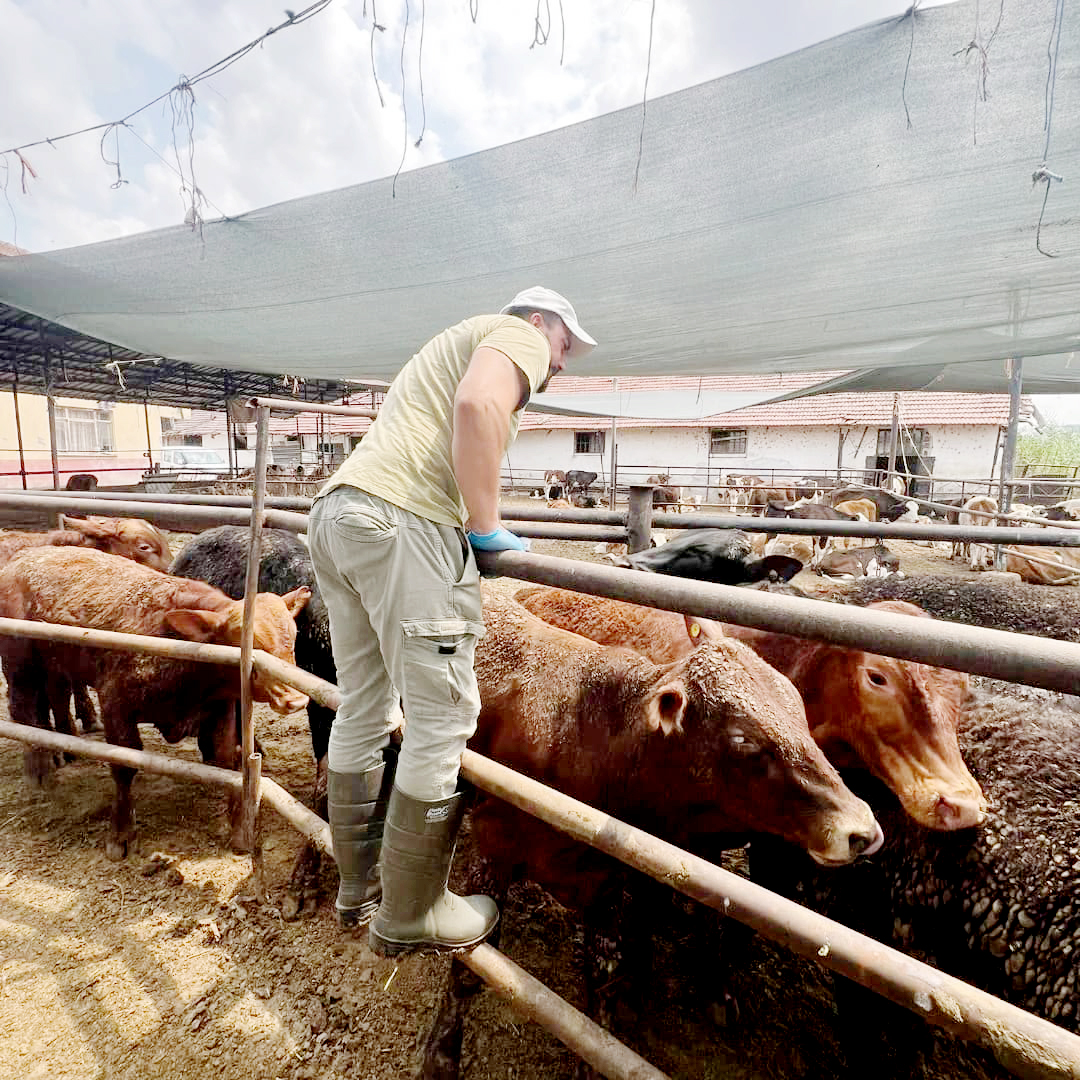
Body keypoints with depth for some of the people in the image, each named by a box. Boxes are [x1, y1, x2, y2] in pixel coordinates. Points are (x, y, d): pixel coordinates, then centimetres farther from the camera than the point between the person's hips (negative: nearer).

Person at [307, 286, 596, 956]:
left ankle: (359, 887, 30)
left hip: (335, 511, 10)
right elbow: (478, 403, -15)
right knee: (442, 719, -1)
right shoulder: (519, 334, 9)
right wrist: (488, 528, -10)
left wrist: (472, 523, 27)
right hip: (405, 523, -10)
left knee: (365, 711, 15)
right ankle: (410, 916, 13)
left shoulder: (456, 342, 37)